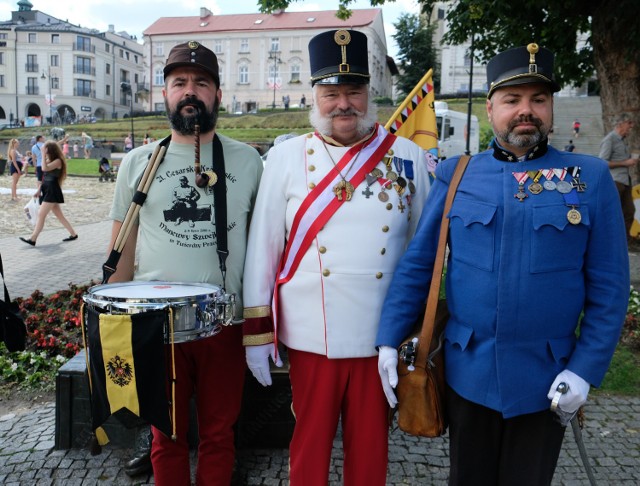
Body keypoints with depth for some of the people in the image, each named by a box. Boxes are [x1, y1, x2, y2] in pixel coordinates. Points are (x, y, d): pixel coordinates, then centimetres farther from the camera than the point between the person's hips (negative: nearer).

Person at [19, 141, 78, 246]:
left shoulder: (58, 161, -11)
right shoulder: (49, 161, 17)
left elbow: (45, 168, -26)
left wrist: (43, 154, -21)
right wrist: (39, 189, 17)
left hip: (52, 191, -10)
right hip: (47, 191, 10)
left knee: (41, 215, -11)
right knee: (59, 215, 11)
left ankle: (33, 239, -11)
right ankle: (73, 234, 17)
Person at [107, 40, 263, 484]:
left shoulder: (247, 161, 2)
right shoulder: (138, 162, 3)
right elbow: (123, 248, 7)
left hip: (226, 323, 0)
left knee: (219, 435, 14)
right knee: (167, 437, 15)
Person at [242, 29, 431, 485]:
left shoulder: (408, 156, 1)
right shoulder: (286, 157, -1)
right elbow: (263, 246, 0)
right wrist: (257, 331, 0)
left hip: (382, 335, 1)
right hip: (312, 336, 0)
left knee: (370, 447, 16)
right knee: (310, 444, 15)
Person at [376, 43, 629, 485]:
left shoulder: (591, 178, -3)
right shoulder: (456, 175, -1)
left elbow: (609, 286, -3)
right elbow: (417, 263, -1)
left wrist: (586, 369, -8)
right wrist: (390, 340, -4)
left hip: (546, 380, 0)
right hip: (466, 372, 1)